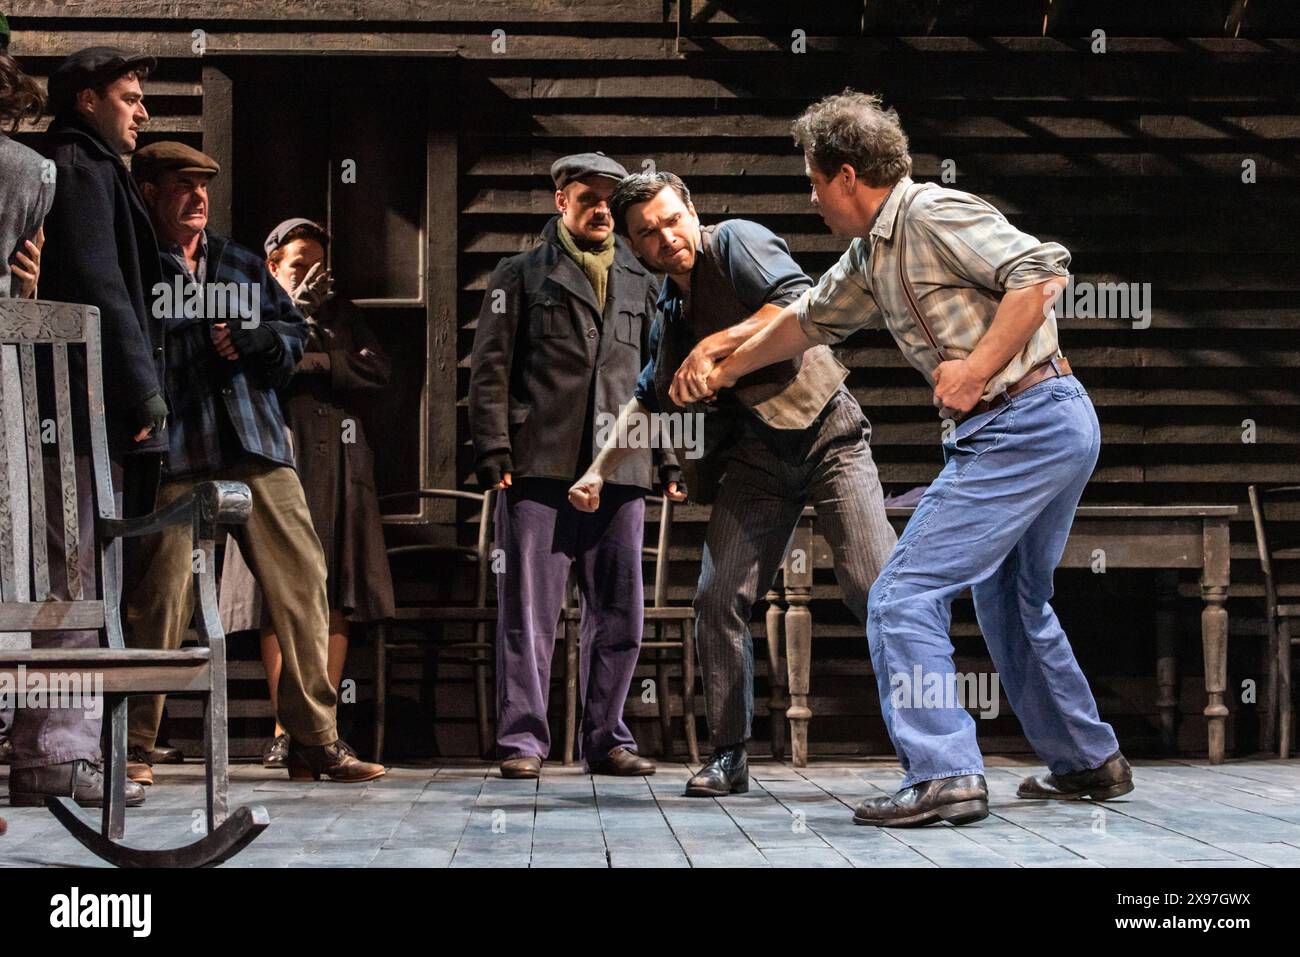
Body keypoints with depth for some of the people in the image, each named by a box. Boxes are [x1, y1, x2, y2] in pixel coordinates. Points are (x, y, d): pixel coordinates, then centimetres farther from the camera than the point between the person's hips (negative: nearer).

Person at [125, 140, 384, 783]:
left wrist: (258, 339, 1)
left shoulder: (242, 264, 21)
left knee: (302, 582, 0)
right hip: (176, 456, -5)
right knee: (160, 597, -7)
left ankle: (315, 740, 6)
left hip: (258, 450, 5)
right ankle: (132, 744, 7)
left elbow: (294, 331, 21)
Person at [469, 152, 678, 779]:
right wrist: (494, 451, -7)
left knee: (619, 612, 4)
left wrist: (668, 459, 13)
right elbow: (490, 369, 3)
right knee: (529, 609, -3)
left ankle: (605, 737, 14)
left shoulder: (641, 284, 19)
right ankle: (523, 738, 4)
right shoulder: (521, 276, 8)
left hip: (620, 472, 4)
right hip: (539, 468, -4)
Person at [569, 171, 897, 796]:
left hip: (825, 435, -6)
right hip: (757, 458, 6)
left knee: (874, 587, -16)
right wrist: (599, 469, 19)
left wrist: (713, 346, -23)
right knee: (718, 599, -3)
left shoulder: (735, 242, -6)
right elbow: (649, 401, 28)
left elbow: (801, 307, -22)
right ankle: (729, 756, 8)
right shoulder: (670, 311, 16)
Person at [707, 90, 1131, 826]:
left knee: (906, 596, -11)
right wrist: (727, 370, 41)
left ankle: (945, 775, -15)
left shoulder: (936, 215, -13)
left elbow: (1043, 271, -23)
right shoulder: (873, 255, 16)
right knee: (1013, 602, 24)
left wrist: (977, 366, -22)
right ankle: (1089, 763, 35)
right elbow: (810, 320, 31)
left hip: (1022, 426, -10)